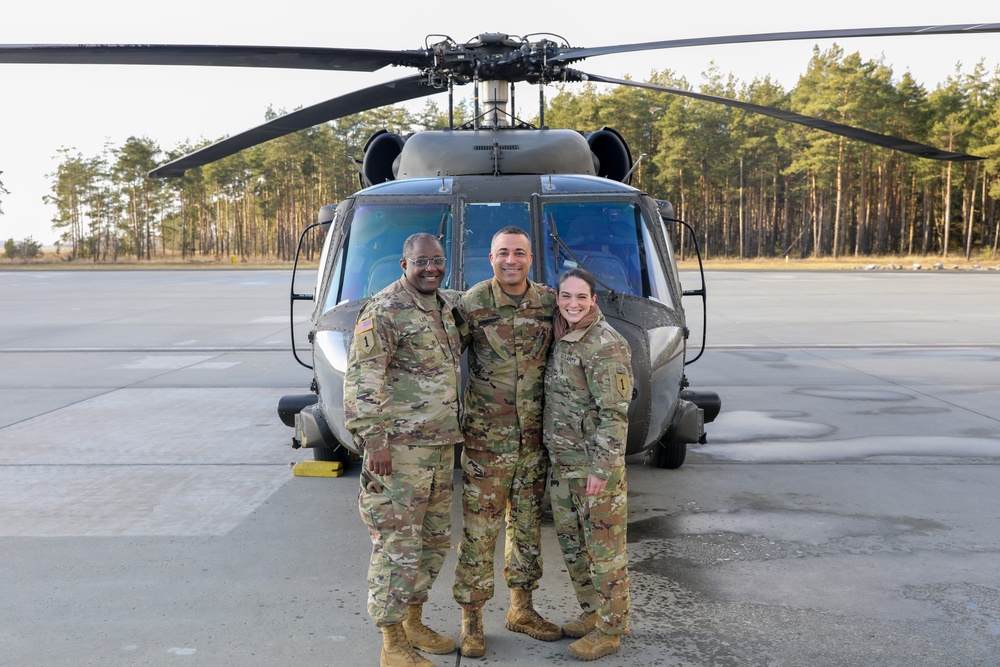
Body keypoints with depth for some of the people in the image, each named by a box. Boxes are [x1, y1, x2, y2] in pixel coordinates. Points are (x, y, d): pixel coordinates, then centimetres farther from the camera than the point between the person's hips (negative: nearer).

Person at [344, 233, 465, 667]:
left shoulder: (448, 305, 13)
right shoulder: (384, 312, -13)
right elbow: (361, 379, -18)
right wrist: (373, 439, -22)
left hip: (441, 445, 9)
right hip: (399, 447, -9)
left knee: (435, 539, 16)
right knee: (398, 544, -4)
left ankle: (414, 623, 32)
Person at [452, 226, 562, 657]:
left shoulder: (549, 303, 2)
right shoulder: (472, 304, -9)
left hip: (535, 438, 4)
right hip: (486, 439, -4)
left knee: (527, 524, 14)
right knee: (479, 529, 0)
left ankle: (522, 609, 29)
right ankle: (472, 621, 13)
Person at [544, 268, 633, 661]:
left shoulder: (605, 346, -16)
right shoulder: (563, 340, 10)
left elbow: (614, 413, -19)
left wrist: (601, 468, -21)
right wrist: (557, 459, 15)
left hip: (596, 464, -9)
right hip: (562, 462, 9)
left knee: (604, 548, 2)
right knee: (571, 541, 18)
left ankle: (609, 631, 14)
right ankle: (591, 613, 34)